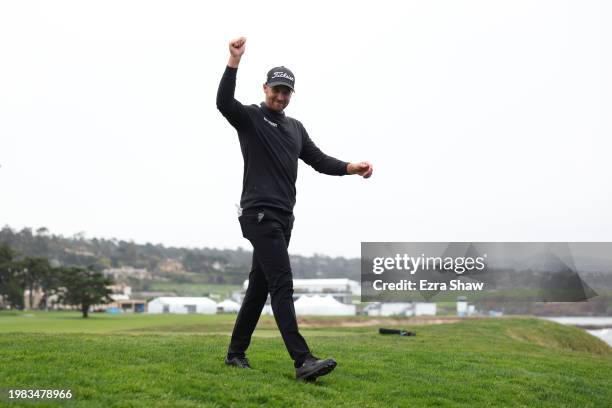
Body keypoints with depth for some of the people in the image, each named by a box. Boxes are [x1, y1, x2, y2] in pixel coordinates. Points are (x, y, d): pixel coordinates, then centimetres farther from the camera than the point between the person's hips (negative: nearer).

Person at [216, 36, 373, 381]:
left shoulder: (296, 128, 20)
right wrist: (234, 61, -30)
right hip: (259, 214, -8)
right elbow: (223, 101, -20)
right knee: (283, 285, -16)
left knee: (260, 286, 11)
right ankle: (304, 361, -21)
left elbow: (319, 160, 13)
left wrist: (352, 168, -4)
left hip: (283, 217, 8)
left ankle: (236, 352, 22)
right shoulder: (249, 118, 0)